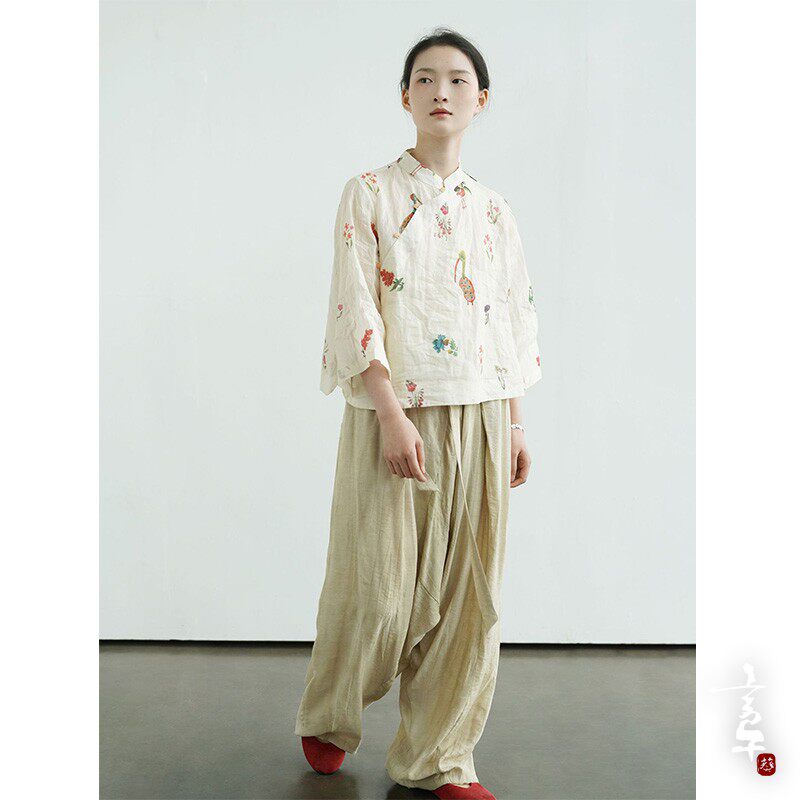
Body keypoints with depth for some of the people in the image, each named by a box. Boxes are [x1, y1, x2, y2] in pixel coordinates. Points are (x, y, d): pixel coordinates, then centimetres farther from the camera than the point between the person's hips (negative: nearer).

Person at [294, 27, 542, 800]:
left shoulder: (492, 209, 12)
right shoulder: (370, 193, -1)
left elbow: (515, 323, 13)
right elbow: (355, 310, -9)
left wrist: (514, 424, 8)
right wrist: (392, 414, -18)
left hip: (478, 419, 4)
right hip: (394, 414, -4)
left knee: (466, 588, 5)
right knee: (379, 585, 1)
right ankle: (327, 718, 29)